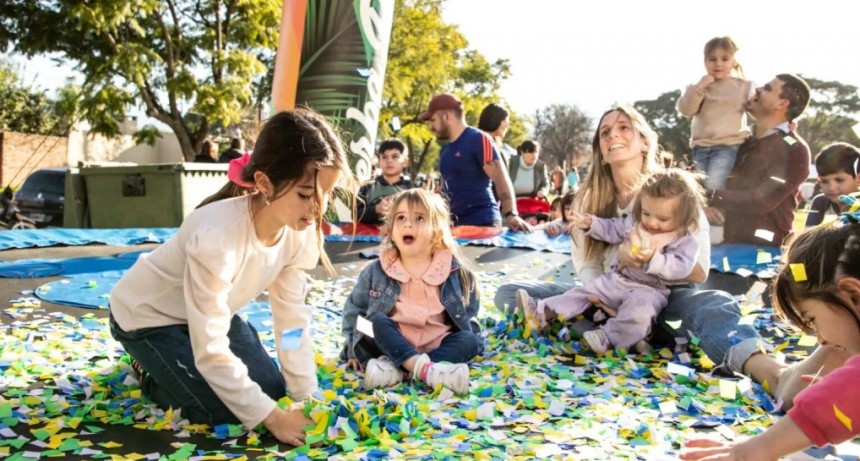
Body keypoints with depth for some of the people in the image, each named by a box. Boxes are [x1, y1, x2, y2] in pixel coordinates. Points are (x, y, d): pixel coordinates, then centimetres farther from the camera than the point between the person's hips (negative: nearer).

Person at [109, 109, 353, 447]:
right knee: (223, 411, -13)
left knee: (273, 388, 4)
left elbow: (292, 317, -14)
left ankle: (174, 365, 26)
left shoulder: (299, 230, -20)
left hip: (212, 312, 7)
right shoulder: (216, 236, -41)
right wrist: (270, 416, -31)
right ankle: (150, 372, 13)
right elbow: (211, 350, -35)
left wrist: (307, 397, -17)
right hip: (147, 316, -6)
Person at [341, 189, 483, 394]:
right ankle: (427, 369, -48)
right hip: (393, 344, -1)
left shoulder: (456, 272, -1)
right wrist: (354, 349, 4)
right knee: (377, 322, -28)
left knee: (468, 340, -24)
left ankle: (393, 367, -39)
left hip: (436, 345, 1)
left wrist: (468, 342, 0)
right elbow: (354, 309, 9)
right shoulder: (376, 271, -1)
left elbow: (469, 313, 12)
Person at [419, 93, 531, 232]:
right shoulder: (445, 150, 16)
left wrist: (511, 214, -29)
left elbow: (501, 179, -17)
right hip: (454, 224, 8)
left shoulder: (478, 139, -9)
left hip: (482, 222, -8)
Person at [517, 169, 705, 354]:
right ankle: (542, 311, -1)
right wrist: (590, 223, 5)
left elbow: (681, 267, -24)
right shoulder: (634, 222, 6)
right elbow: (612, 229, 20)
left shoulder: (684, 241, -11)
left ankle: (606, 336, -38)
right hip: (617, 279, 6)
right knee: (584, 292, 1)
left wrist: (653, 259, -38)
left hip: (648, 289, -6)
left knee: (639, 312, -39)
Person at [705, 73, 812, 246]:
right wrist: (705, 201, -9)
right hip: (730, 241, 6)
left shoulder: (794, 150, -7)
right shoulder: (743, 141, 14)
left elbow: (762, 201, -17)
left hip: (764, 247, -6)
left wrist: (711, 196, -13)